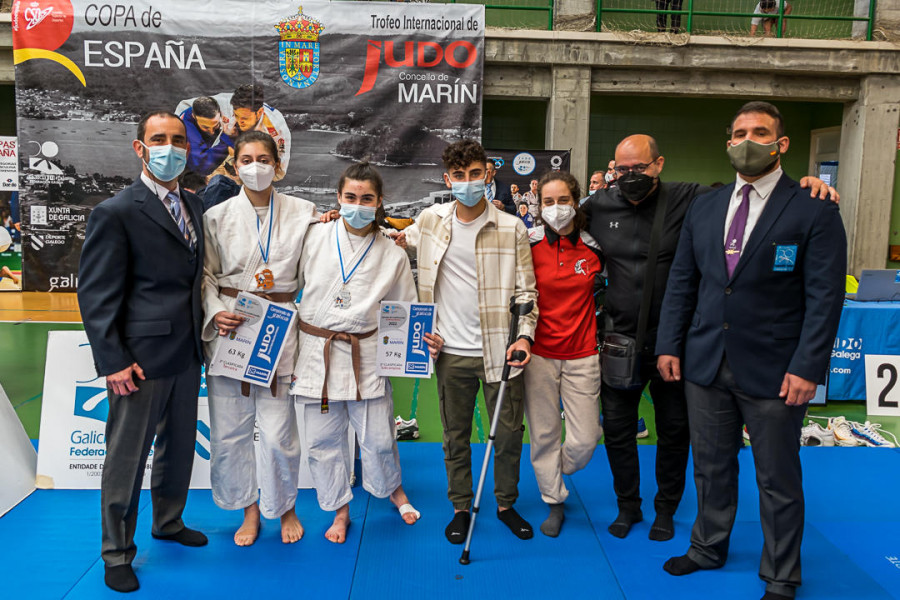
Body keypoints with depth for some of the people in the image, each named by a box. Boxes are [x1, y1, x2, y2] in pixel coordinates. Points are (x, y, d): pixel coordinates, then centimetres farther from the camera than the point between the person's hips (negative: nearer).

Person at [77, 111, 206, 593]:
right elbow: (96, 295, -13)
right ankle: (117, 554, 26)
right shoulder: (114, 213, -12)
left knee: (180, 446, 21)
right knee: (126, 459, 7)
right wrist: (113, 362, -16)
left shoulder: (194, 206, 9)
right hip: (142, 357, -7)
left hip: (187, 354, 7)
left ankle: (168, 522, 42)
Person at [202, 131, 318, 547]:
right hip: (228, 327, 1)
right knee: (230, 430, 6)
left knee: (278, 431, -1)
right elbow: (206, 274, 7)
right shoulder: (217, 216, 5)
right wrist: (215, 314, -8)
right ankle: (250, 509, 30)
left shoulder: (302, 213, 5)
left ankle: (284, 507, 26)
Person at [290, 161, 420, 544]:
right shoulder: (316, 237, -1)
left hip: (365, 354, 0)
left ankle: (394, 489, 38)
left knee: (378, 438, 5)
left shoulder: (392, 255, 0)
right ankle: (340, 511, 31)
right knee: (323, 440, 8)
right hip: (316, 353, 1)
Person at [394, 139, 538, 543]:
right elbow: (398, 241, 22)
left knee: (509, 433, 9)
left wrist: (524, 336, -11)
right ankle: (460, 507, 32)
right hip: (451, 352, 2)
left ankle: (506, 504, 32)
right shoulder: (430, 221, 3)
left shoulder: (512, 228, -3)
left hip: (500, 351, -1)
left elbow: (526, 291, 0)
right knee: (455, 435, 13)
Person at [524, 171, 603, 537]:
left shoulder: (594, 246, -1)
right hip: (538, 353, -1)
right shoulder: (528, 245, -5)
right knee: (544, 434, 8)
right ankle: (554, 501, 30)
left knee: (585, 441, 2)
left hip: (581, 355, 1)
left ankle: (558, 474, 36)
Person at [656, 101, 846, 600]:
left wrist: (807, 368, -15)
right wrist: (670, 345, 5)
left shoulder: (814, 212, -6)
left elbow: (824, 296, -9)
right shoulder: (703, 209, 9)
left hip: (773, 371, -4)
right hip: (705, 365, 4)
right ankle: (708, 548, 40)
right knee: (711, 466, 18)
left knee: (778, 480, 11)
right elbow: (681, 283, 10)